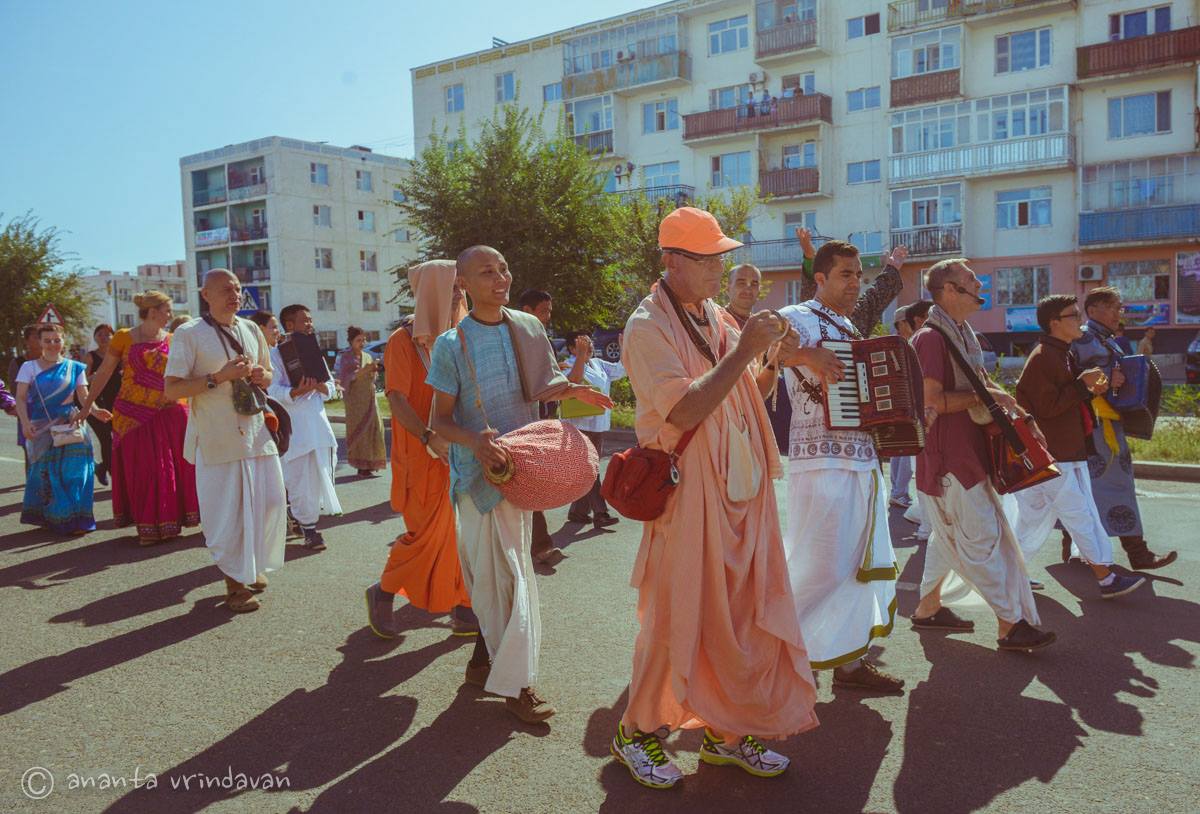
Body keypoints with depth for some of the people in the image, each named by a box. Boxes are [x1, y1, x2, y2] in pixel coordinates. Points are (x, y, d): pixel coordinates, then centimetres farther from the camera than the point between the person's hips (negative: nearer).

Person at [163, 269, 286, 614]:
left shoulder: (251, 330, 12)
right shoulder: (189, 334, -6)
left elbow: (268, 372, 24)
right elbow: (171, 390, -11)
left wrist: (263, 376, -1)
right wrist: (219, 377, -20)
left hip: (257, 431, 6)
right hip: (216, 437, -5)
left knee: (271, 503, 9)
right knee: (227, 512, 0)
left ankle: (253, 568, 32)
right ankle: (236, 583, 16)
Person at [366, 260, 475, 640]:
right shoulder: (404, 340, -8)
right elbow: (397, 397, -18)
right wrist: (429, 438, -30)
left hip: (459, 450, 6)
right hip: (423, 455, -6)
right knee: (427, 532, -1)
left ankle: (462, 608, 17)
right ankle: (383, 592, 22)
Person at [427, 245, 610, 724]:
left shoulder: (528, 328, 4)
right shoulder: (451, 344, -8)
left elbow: (541, 388, 15)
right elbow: (440, 420, -7)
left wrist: (569, 390, -9)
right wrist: (474, 442, -28)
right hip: (479, 469, -4)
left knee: (493, 574, 16)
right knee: (510, 574, -5)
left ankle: (484, 661, 33)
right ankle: (516, 683, 6)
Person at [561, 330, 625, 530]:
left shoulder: (598, 364, 14)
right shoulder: (570, 365, -10)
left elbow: (619, 370, 19)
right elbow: (574, 378, -32)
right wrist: (582, 354, -37)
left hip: (599, 425, 9)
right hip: (581, 426, -8)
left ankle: (577, 512, 23)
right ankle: (600, 514, -11)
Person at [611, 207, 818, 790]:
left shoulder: (718, 318, 12)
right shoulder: (647, 327, -10)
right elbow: (683, 412, -22)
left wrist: (775, 359, -1)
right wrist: (743, 351, -20)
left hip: (740, 488, 7)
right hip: (688, 491, -7)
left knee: (743, 610, 12)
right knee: (676, 615, 1)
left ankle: (727, 730, 28)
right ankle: (638, 731, 21)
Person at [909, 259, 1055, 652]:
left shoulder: (963, 334, 15)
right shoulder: (931, 338, -16)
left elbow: (979, 382, 25)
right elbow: (931, 401, -23)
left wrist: (1006, 402, 8)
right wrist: (983, 396, -17)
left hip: (968, 450, 10)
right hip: (948, 454, -10)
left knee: (950, 534, 16)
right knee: (983, 535, -5)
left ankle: (929, 607, 27)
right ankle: (1011, 624, 3)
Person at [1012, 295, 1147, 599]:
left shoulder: (1062, 355, 15)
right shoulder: (1042, 357, -17)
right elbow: (1047, 407, -22)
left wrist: (1091, 391, 4)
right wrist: (1082, 384, -17)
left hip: (1069, 453, 10)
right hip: (1051, 456, -10)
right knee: (1079, 517, -1)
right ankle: (1107, 579, 7)